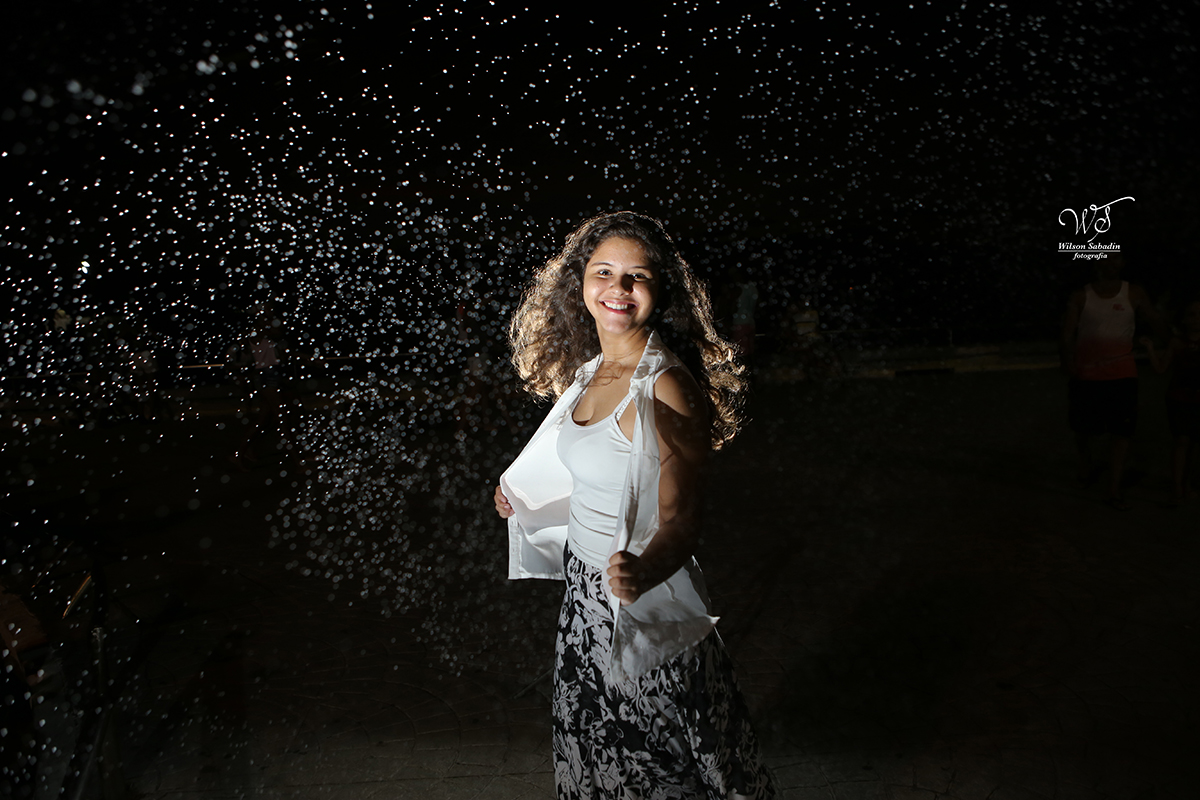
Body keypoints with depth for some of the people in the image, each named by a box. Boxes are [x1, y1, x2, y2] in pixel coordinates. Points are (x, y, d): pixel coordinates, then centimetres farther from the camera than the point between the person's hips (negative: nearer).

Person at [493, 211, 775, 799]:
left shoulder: (665, 388, -22)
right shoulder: (588, 372, 3)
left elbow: (679, 519, -24)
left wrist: (643, 572, -43)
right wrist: (524, 496, 24)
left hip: (645, 610, -7)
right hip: (586, 595, 7)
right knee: (599, 748, 24)